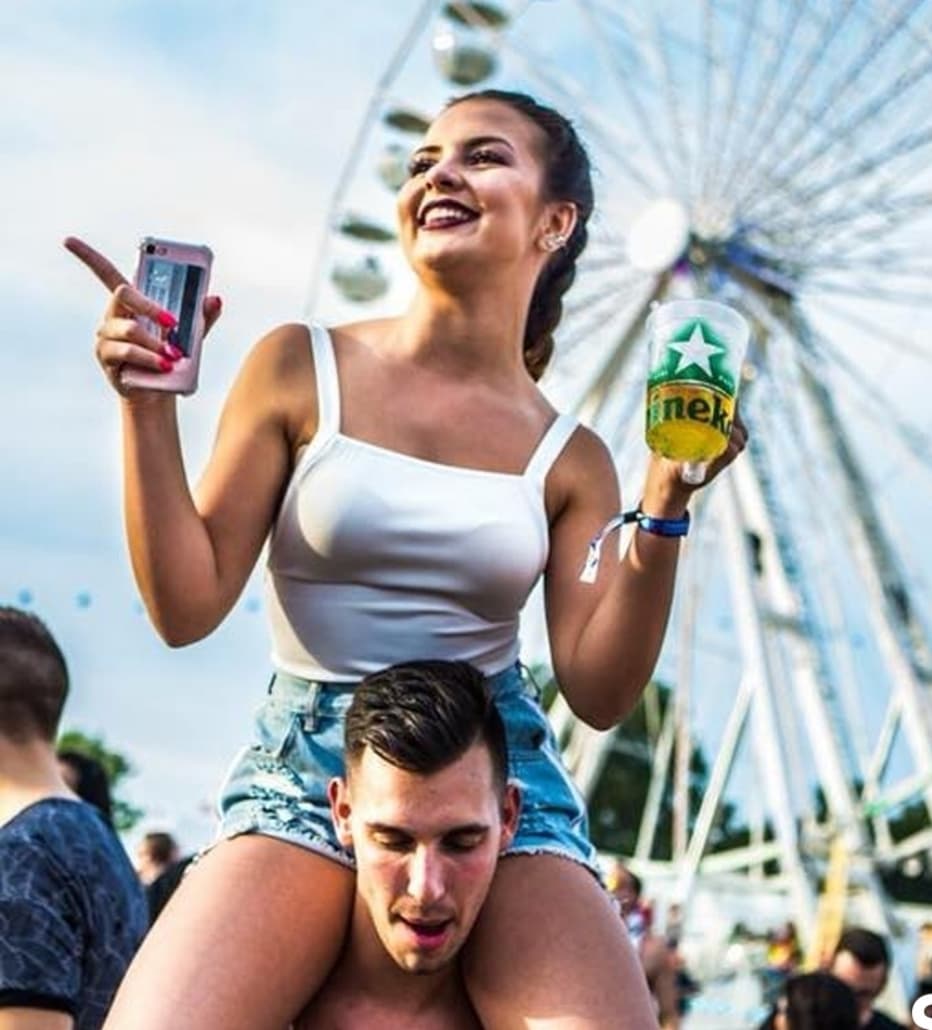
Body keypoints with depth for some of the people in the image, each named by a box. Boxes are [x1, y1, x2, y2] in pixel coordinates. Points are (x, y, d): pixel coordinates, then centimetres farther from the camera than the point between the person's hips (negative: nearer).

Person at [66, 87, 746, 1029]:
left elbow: (599, 692, -1)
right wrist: (148, 406, -11)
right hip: (303, 761, -1)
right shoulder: (301, 370, 1)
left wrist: (664, 505, -9)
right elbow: (187, 608, -2)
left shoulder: (570, 459, 5)